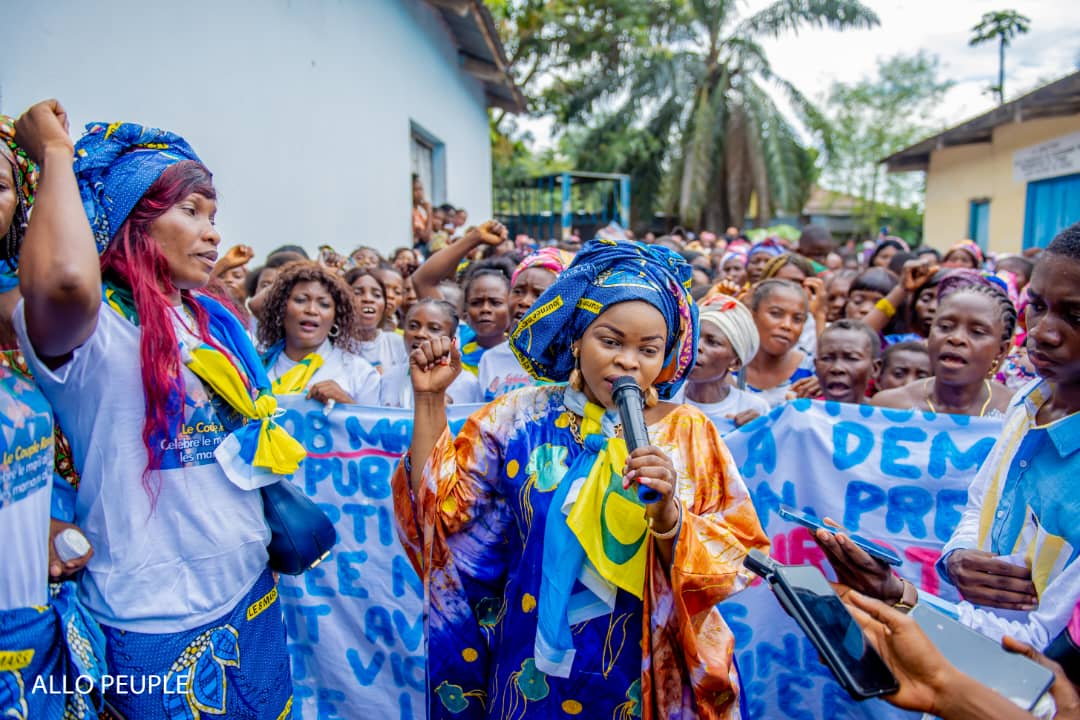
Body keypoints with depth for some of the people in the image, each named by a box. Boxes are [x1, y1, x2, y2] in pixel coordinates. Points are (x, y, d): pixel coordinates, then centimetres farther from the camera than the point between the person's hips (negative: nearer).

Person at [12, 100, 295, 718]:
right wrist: (57, 152, -25)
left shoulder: (216, 321, 6)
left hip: (249, 587, 7)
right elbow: (65, 280, -41)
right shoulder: (93, 327, -16)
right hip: (156, 620, -7)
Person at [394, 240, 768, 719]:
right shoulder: (521, 418, -6)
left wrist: (667, 512, -28)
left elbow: (726, 565, -10)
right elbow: (439, 512, -7)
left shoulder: (688, 434, -7)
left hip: (648, 674, 0)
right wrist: (430, 399, -13)